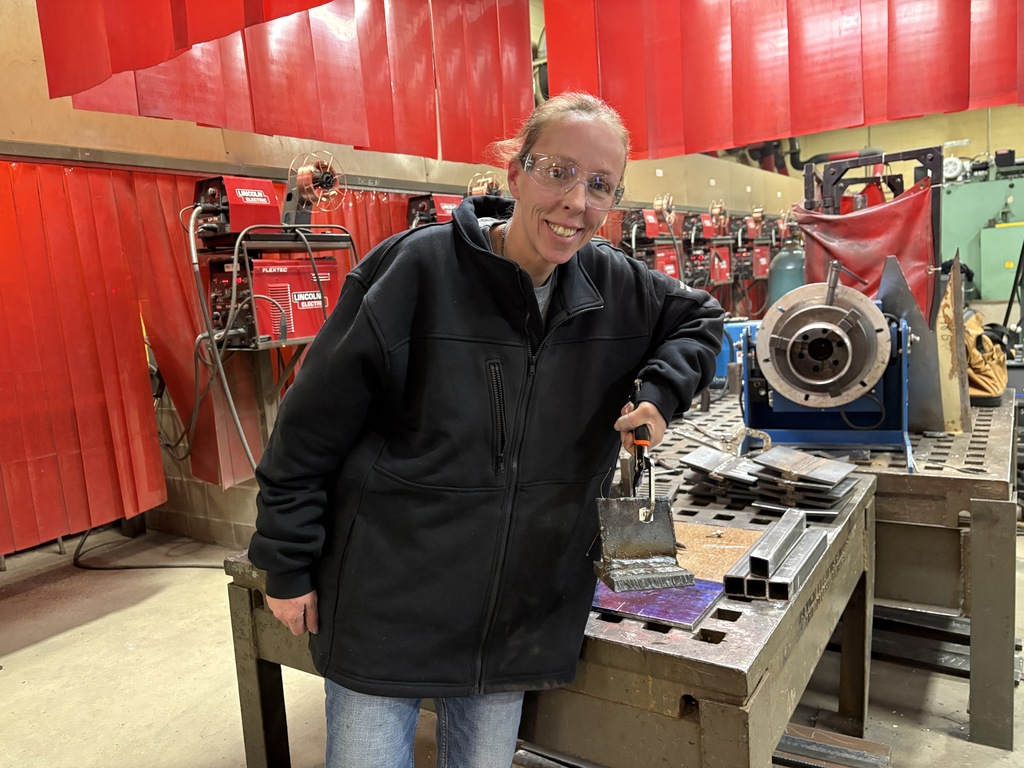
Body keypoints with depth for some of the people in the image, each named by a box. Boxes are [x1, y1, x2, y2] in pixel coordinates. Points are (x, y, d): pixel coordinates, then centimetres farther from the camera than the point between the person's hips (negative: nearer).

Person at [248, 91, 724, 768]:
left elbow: (701, 319, 17)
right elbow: (314, 422, -11)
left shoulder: (616, 288, -4)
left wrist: (659, 392, -4)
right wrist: (289, 568, -5)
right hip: (386, 606, -3)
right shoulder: (417, 268, -17)